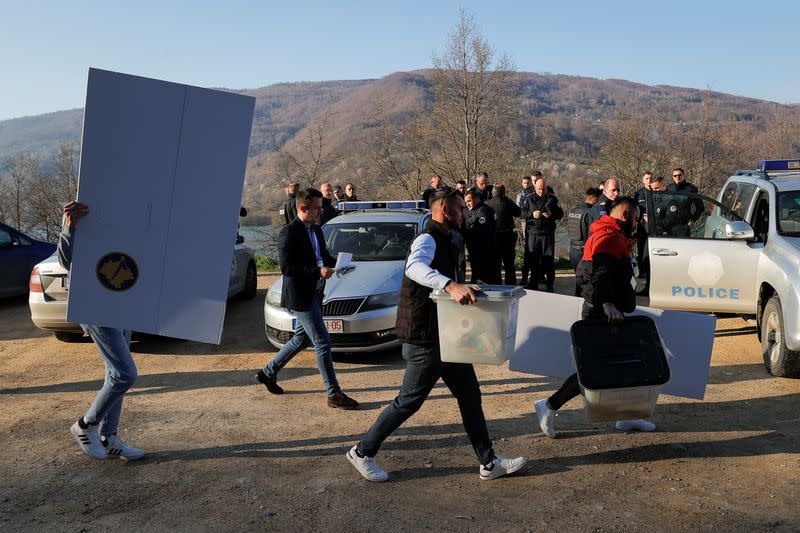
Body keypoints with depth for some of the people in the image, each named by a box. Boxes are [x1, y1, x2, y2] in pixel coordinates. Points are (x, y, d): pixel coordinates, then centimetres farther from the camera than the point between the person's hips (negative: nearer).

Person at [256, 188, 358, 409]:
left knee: (301, 339, 20)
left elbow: (323, 256, 22)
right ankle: (334, 394, 2)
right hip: (300, 297, -9)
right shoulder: (289, 233, -16)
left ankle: (268, 372, 36)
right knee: (323, 343, -7)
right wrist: (318, 271, -26)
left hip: (314, 294, 9)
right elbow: (286, 267, -20)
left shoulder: (316, 230, 11)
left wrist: (336, 262, 0)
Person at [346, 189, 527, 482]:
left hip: (446, 335, 10)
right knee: (409, 401, 0)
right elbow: (414, 267, -41)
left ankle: (489, 462, 21)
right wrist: (450, 285, -55)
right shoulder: (428, 239, -17)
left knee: (469, 394, 11)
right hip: (424, 339, -10)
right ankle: (362, 452, 16)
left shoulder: (445, 241, 15)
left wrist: (465, 288, 14)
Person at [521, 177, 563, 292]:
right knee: (533, 259, 5)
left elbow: (560, 213, 6)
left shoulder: (552, 199, 7)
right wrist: (532, 214, -12)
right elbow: (523, 212, 7)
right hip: (533, 233, 2)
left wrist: (551, 215, -14)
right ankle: (533, 283, 14)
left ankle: (550, 285, 8)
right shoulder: (530, 199, 11)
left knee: (548, 259, 0)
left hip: (548, 233, -1)